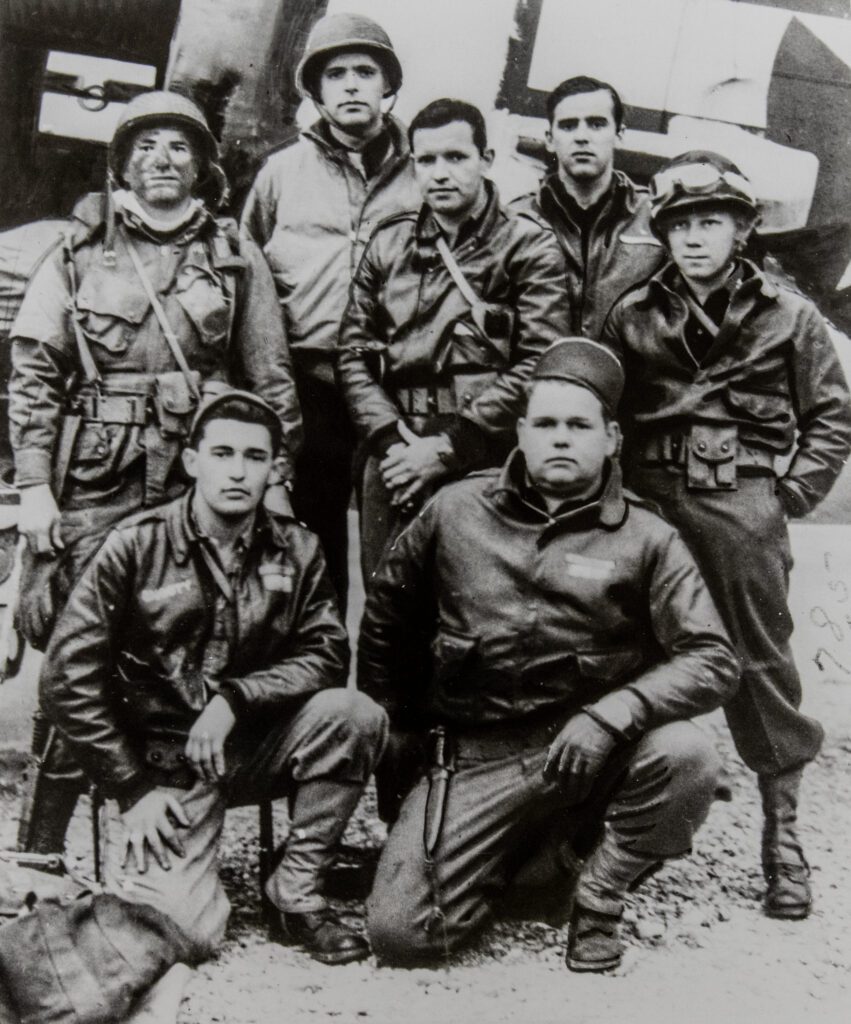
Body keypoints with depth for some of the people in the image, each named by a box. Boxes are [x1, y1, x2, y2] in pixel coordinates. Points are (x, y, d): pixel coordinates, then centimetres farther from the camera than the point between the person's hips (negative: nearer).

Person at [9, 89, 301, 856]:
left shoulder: (237, 259, 12)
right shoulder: (78, 254, 10)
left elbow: (272, 382, 10)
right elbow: (32, 376, 6)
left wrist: (277, 480, 2)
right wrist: (34, 485, -2)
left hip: (202, 487, 1)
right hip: (95, 485, 0)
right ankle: (39, 850, 9)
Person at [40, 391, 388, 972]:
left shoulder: (297, 549, -1)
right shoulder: (137, 545, -10)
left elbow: (326, 655, -4)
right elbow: (70, 675, -10)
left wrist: (234, 697, -19)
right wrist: (134, 788, -12)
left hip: (254, 746, 3)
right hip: (160, 758, -3)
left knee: (356, 715, -24)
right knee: (189, 931, -21)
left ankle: (297, 889, -7)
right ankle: (135, 868, 16)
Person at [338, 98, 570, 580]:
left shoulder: (529, 246, 2)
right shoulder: (388, 243, 15)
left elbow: (540, 363, -9)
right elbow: (354, 350, 11)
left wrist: (448, 449, -12)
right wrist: (391, 439, -5)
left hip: (485, 463, -3)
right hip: (395, 460, 4)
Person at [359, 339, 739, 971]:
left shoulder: (646, 540, -1)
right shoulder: (456, 511, 4)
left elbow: (713, 660, -9)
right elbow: (386, 619, 17)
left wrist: (613, 712, -24)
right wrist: (397, 723, 18)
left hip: (590, 753, -1)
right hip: (475, 759, 1)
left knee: (687, 758, -32)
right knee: (401, 933, -12)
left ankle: (601, 895, -2)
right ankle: (528, 855, 19)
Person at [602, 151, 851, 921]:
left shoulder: (789, 318, 5)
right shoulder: (634, 316, 9)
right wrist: (625, 489, 1)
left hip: (744, 509, -2)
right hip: (649, 503, 2)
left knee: (761, 663, 1)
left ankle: (782, 827, 14)